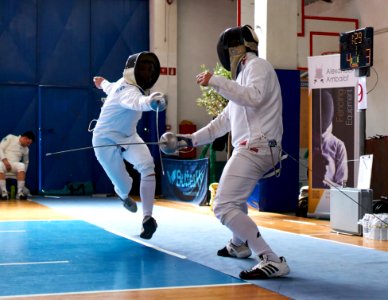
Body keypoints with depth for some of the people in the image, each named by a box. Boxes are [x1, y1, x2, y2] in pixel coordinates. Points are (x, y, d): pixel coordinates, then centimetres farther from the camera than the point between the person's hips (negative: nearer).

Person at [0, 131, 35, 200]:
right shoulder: (10, 138, 0)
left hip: (14, 164, 3)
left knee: (22, 166, -33)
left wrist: (23, 174, 14)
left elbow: (26, 162, 24)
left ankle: (20, 192, -35)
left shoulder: (26, 149, 12)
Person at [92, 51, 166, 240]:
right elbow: (138, 102, -59)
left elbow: (110, 88, 19)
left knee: (147, 165, -23)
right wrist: (152, 101, -82)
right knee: (125, 185, 1)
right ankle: (123, 193, 42)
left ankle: (147, 218, -23)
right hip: (106, 141, -7)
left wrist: (102, 83, 44)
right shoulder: (127, 90, -32)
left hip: (127, 136, 7)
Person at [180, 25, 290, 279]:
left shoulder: (258, 66, -8)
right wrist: (192, 139, 24)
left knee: (224, 208, -17)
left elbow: (253, 98, -30)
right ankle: (240, 245, 53)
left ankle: (272, 261, -20)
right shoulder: (245, 74, 22)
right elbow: (225, 120, 26)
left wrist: (215, 81, -26)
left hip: (255, 148, -11)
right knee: (232, 194, 33)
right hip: (255, 148, 11)